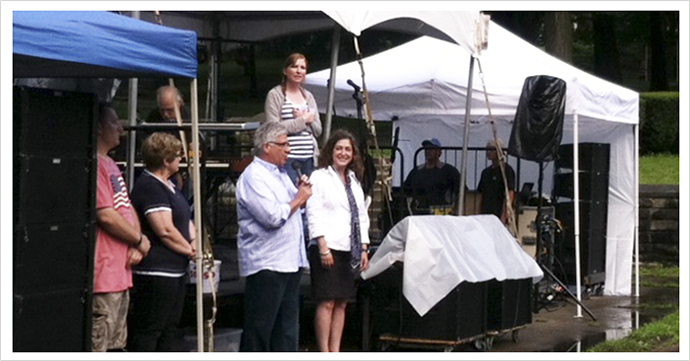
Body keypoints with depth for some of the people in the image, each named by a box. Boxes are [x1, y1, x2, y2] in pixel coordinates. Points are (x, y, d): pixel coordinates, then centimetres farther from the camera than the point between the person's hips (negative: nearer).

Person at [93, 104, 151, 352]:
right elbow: (106, 215, -19)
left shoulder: (110, 164, 19)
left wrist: (136, 245, 3)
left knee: (115, 345, 15)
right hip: (103, 274, -11)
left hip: (120, 273, 11)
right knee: (97, 347, -9)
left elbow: (128, 209, 21)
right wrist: (139, 240, -5)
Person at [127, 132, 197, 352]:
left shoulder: (168, 185, 16)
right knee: (148, 331, -7)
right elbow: (166, 230, -22)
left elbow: (185, 219, 23)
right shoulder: (149, 187, -17)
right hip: (155, 273, -11)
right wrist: (190, 250, -8)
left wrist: (194, 241, 2)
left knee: (169, 328, 16)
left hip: (175, 270, 11)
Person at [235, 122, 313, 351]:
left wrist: (301, 191, 9)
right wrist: (298, 199, -9)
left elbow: (291, 208, 28)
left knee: (288, 323, 11)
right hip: (265, 264, -10)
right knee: (259, 327, -4)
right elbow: (273, 216, -23)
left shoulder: (279, 173, 18)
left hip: (290, 261, 10)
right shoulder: (254, 177, -13)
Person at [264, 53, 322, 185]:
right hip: (287, 158, -6)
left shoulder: (308, 96, 20)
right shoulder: (275, 95, 1)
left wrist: (309, 120, -5)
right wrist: (303, 120, -5)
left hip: (309, 158, 6)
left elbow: (318, 130, 17)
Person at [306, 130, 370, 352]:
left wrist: (364, 249, 12)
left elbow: (362, 216, 20)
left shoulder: (354, 181, 19)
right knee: (326, 302, -8)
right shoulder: (319, 177, -2)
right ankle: (324, 352, -4)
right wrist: (323, 248, -15)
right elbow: (314, 214, -9)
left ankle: (335, 351, 12)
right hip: (327, 249, -7)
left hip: (348, 250, 7)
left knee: (341, 303, 7)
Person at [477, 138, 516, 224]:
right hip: (485, 214, 8)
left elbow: (510, 194, -13)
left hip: (499, 215, -8)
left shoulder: (506, 170, -6)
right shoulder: (486, 172, 17)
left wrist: (504, 217, -21)